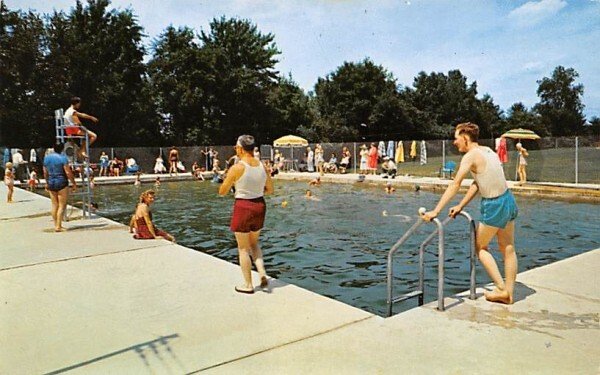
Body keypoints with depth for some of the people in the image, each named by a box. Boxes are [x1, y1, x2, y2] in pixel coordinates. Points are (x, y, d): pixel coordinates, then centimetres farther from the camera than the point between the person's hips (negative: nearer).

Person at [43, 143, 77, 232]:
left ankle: (56, 225, 19)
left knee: (54, 205, 13)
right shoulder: (63, 158, -12)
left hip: (51, 184, 6)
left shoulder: (46, 158, 7)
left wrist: (47, 183, 25)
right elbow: (68, 172, -14)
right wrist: (74, 183, -6)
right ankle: (58, 226, -3)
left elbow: (45, 173, 13)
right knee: (62, 206, -1)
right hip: (62, 184, -6)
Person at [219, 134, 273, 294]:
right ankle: (262, 272, 8)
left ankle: (248, 285, 18)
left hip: (243, 207, -5)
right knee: (253, 243, 25)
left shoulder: (237, 168, -15)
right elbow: (270, 190, 9)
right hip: (260, 206, 5)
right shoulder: (262, 166, 1)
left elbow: (222, 192, -7)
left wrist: (231, 183, 11)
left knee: (243, 248, 9)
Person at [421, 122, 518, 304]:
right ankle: (509, 293, 22)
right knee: (508, 249, 13)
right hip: (508, 200, 8)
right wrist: (460, 206, 13)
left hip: (494, 206, -8)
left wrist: (435, 211, -21)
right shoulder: (487, 150, 11)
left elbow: (455, 185, -20)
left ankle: (502, 289, 10)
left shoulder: (470, 156, -14)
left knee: (480, 247, 11)